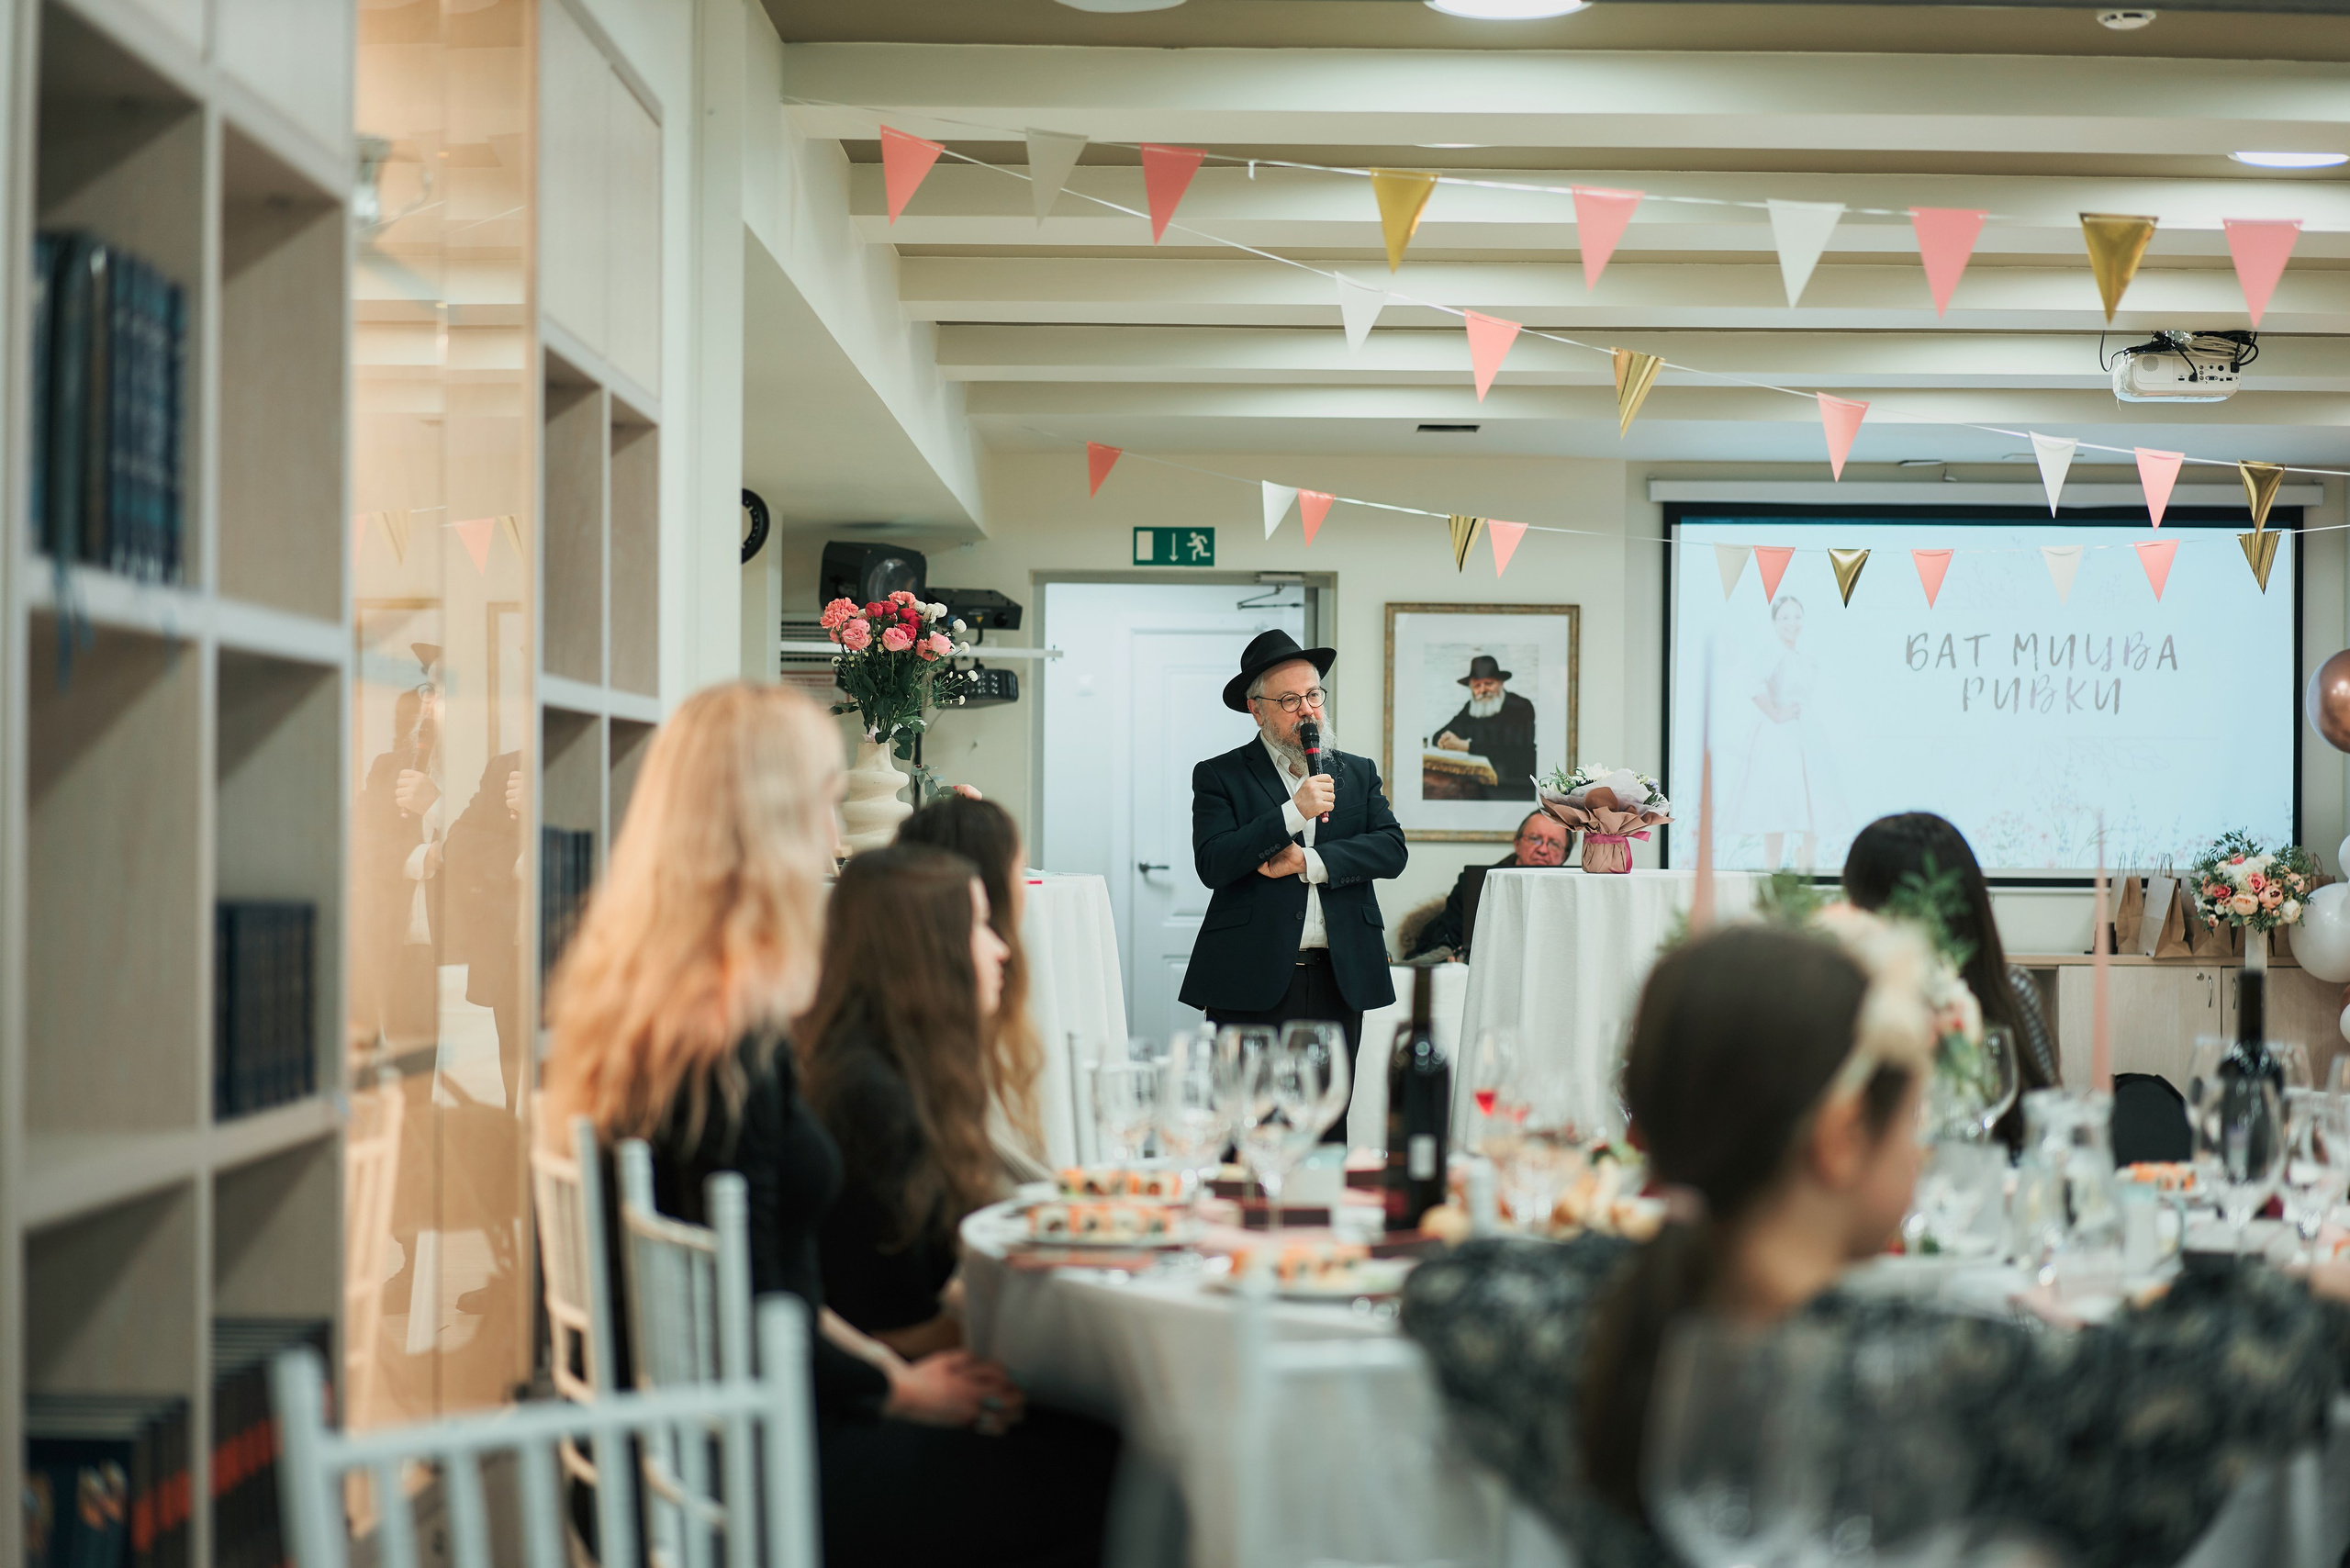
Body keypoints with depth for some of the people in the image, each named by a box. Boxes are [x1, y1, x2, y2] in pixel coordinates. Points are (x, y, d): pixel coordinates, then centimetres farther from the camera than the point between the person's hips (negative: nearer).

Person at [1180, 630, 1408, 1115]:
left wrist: (1308, 862, -10)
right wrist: (1293, 812, -15)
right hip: (1252, 984, -3)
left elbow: (1392, 849, 3)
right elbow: (1212, 865, -9)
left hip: (1338, 981, 3)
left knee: (1328, 1130, 6)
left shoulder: (1358, 773, 15)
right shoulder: (1219, 776, 4)